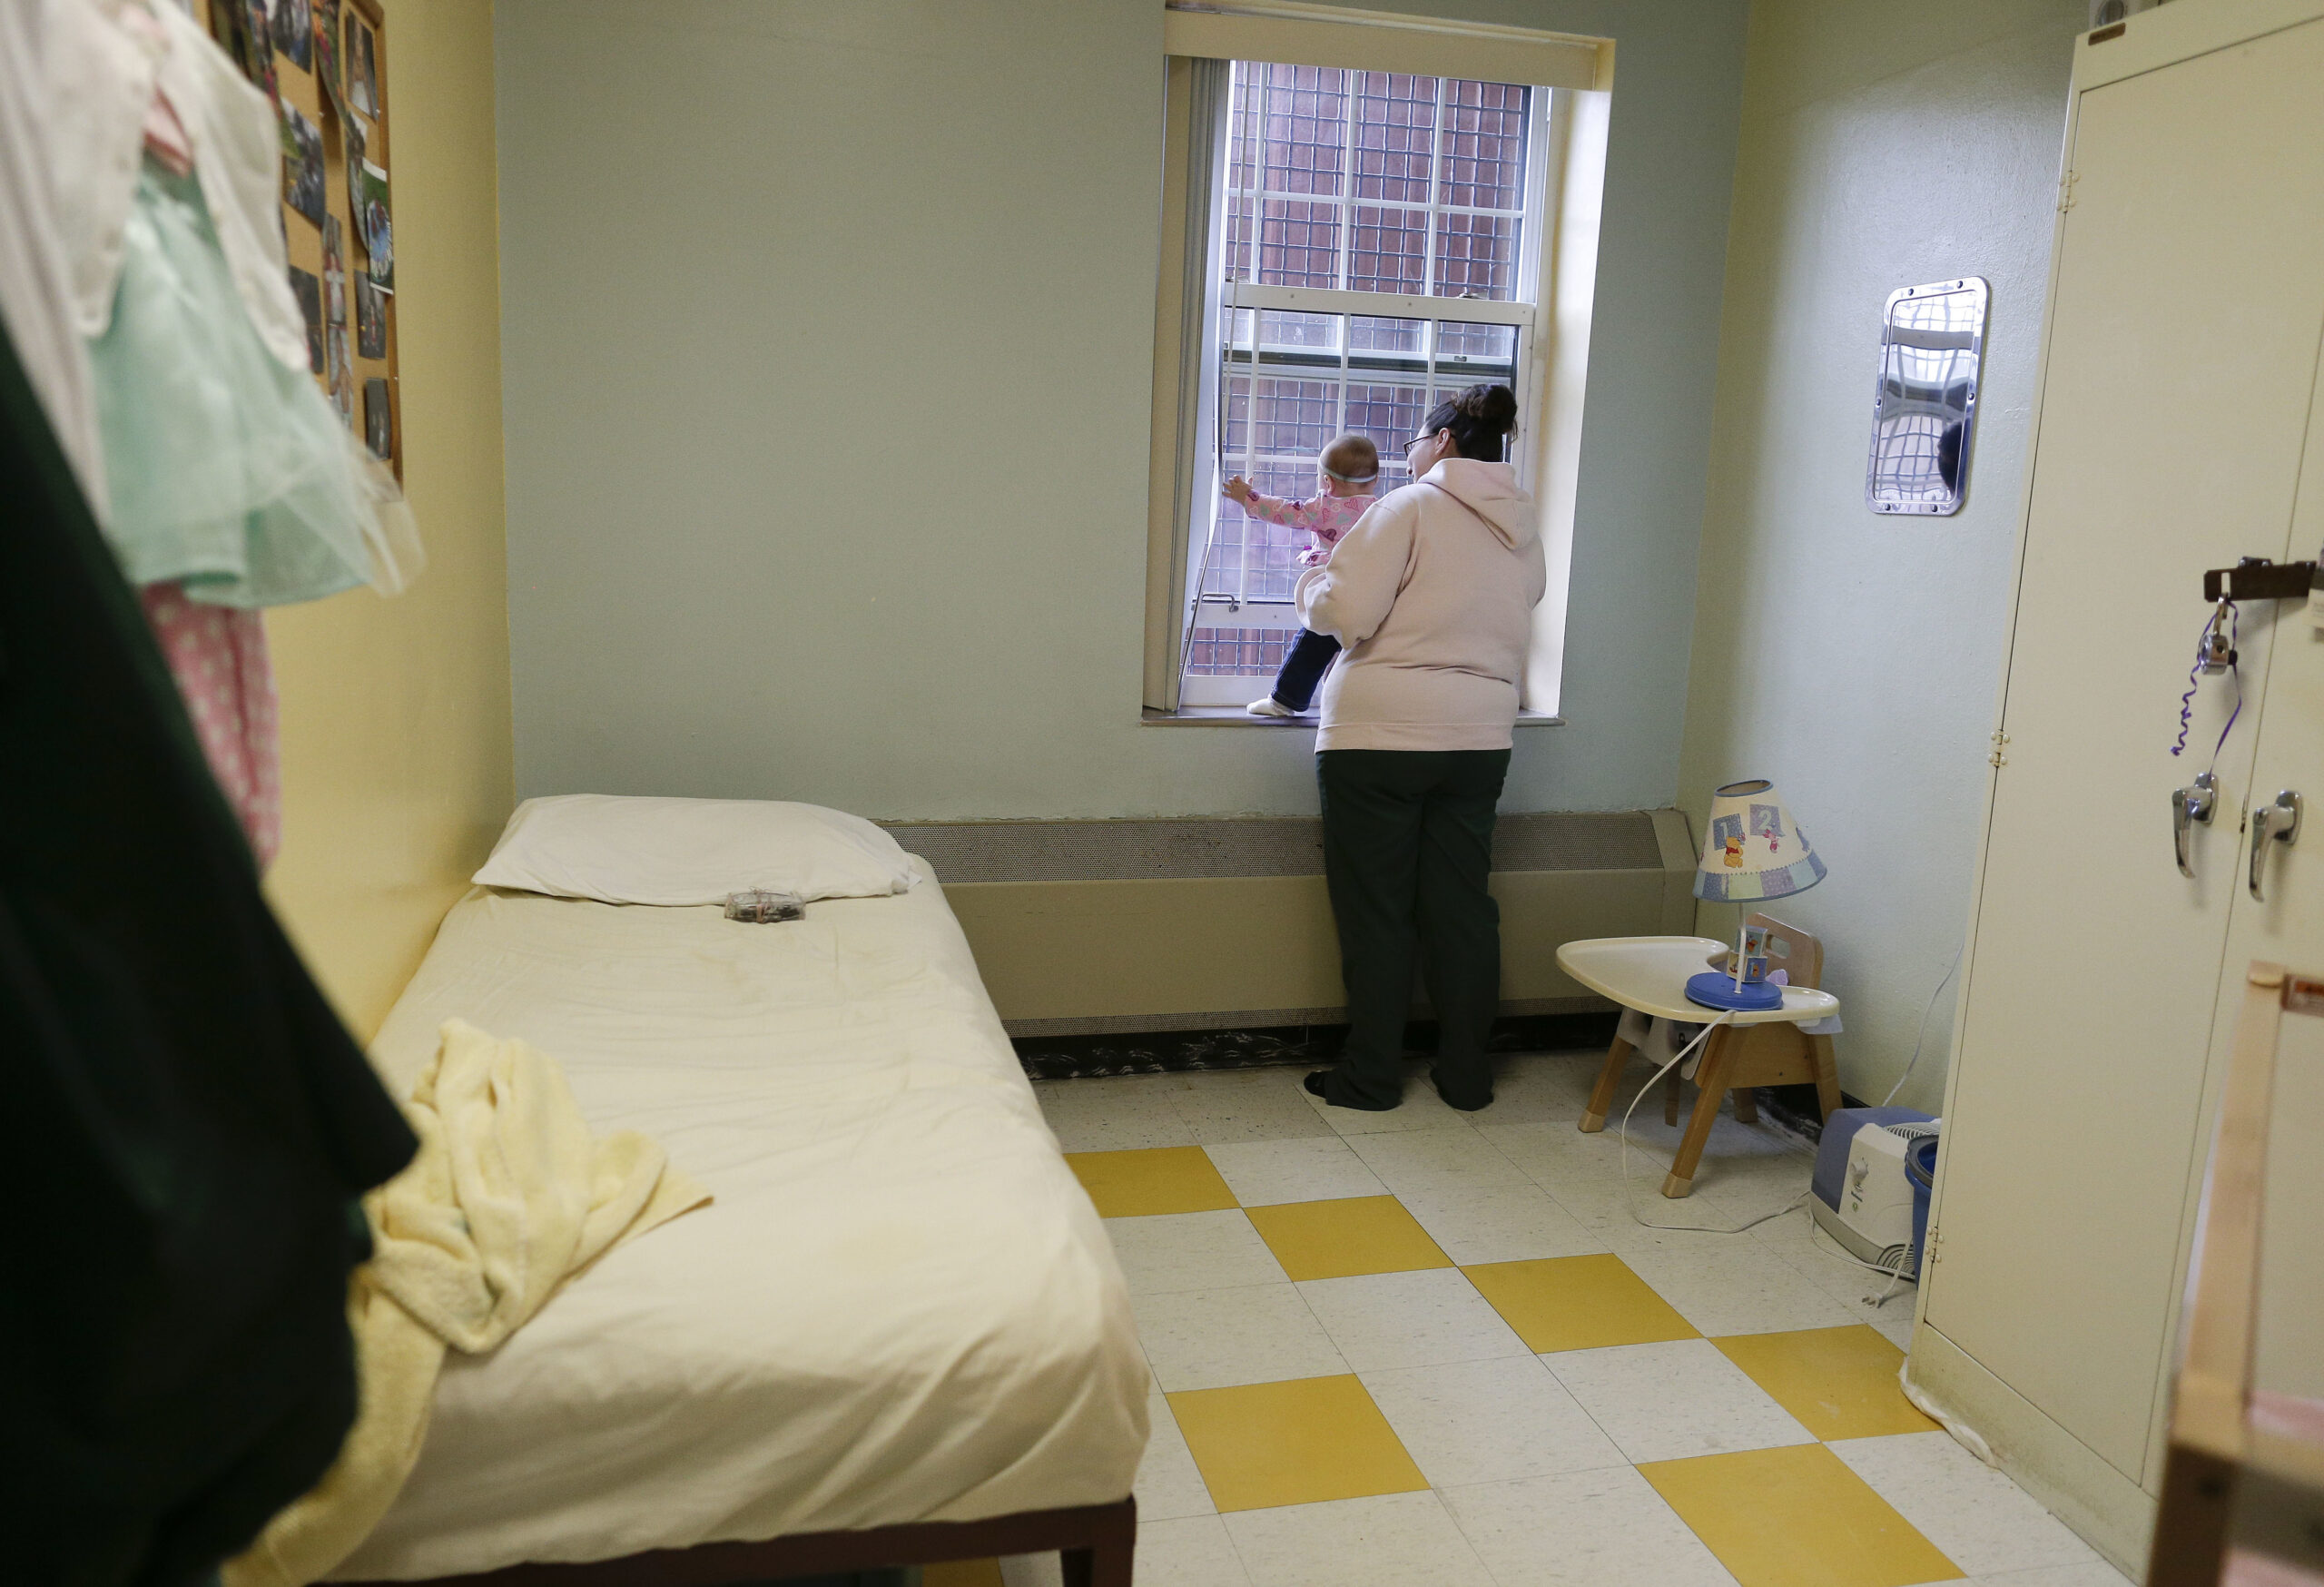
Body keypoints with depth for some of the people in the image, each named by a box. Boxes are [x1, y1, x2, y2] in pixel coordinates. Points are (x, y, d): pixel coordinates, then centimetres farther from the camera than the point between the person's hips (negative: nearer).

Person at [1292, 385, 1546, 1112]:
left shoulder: (1410, 507, -8)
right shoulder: (1523, 531, 11)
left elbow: (1344, 612, -14)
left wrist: (1312, 576, 5)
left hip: (1380, 735, -6)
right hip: (1481, 738, 6)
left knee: (1375, 913, 4)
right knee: (1462, 908, 12)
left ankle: (1371, 1076, 12)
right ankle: (1466, 1075, 20)